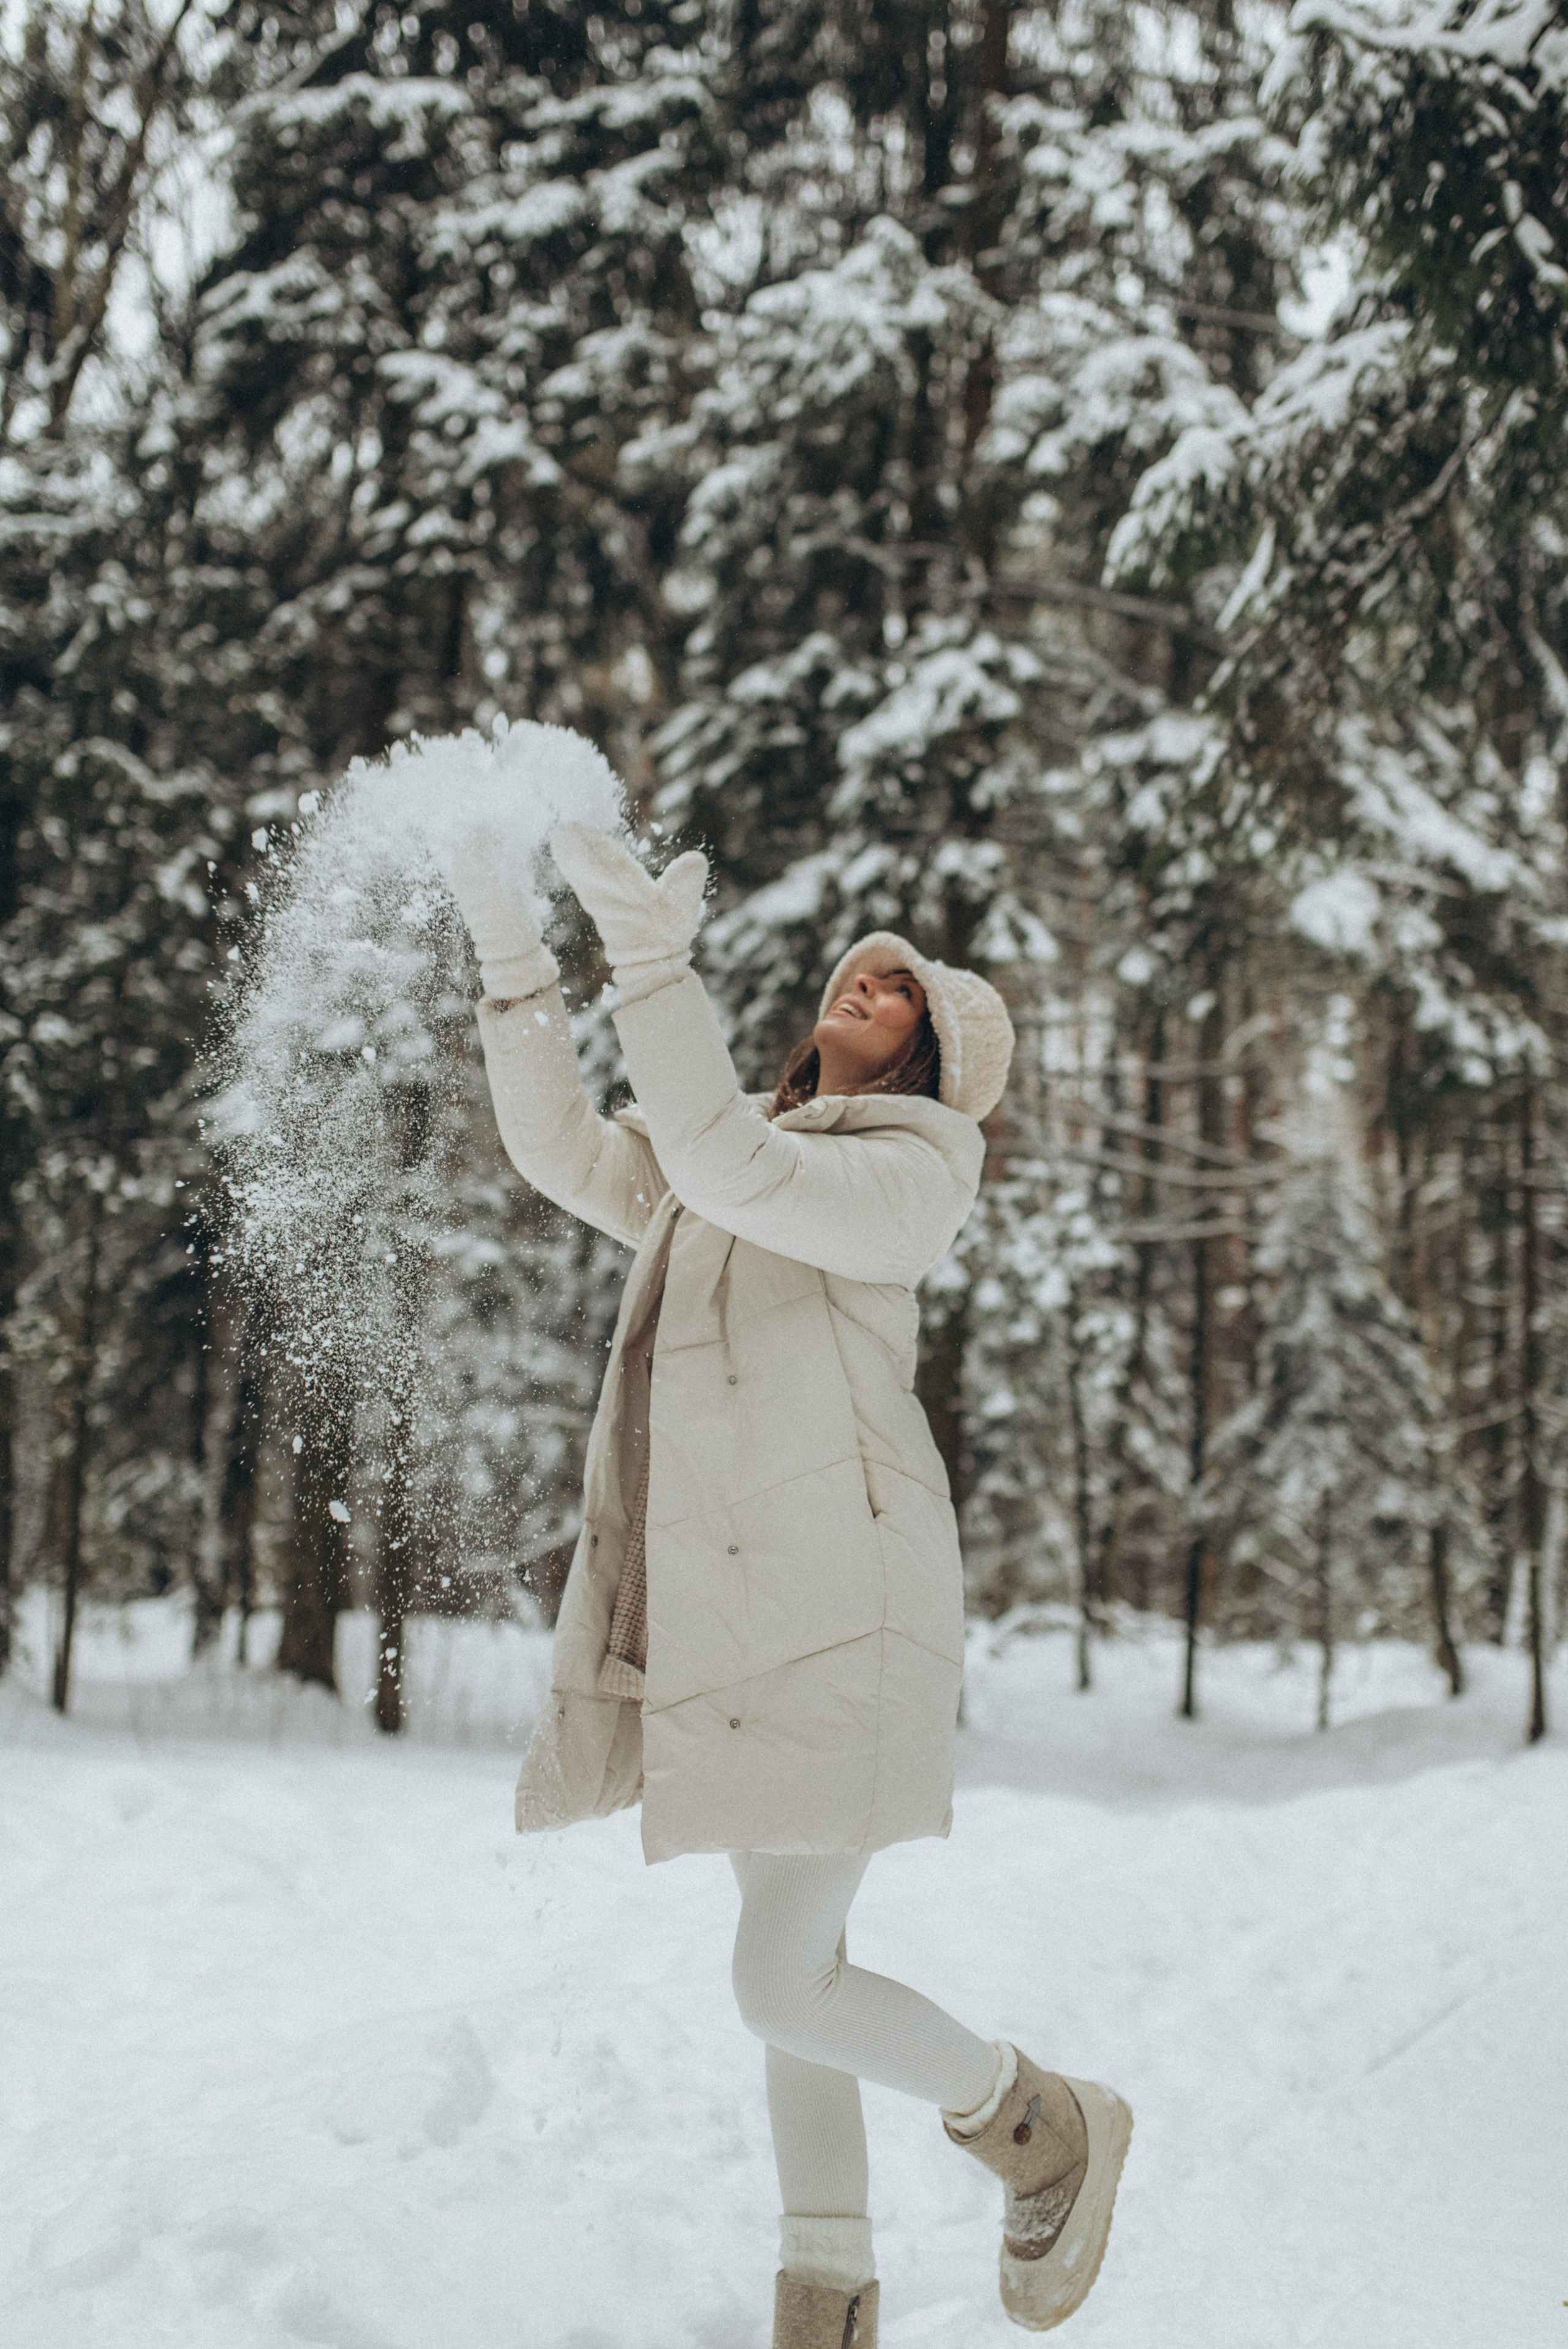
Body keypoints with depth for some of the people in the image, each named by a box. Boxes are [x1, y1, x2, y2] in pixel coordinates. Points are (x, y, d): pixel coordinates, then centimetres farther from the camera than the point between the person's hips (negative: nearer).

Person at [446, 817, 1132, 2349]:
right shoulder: (735, 1156, 22)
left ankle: (1049, 2132, 14)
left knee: (784, 1986, -9)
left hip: (837, 1601, -8)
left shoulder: (913, 1171, -3)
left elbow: (732, 1171, -19)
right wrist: (514, 961, 4)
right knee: (792, 1966, 11)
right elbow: (567, 1151, 14)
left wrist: (653, 965, -24)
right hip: (727, 1605, 8)